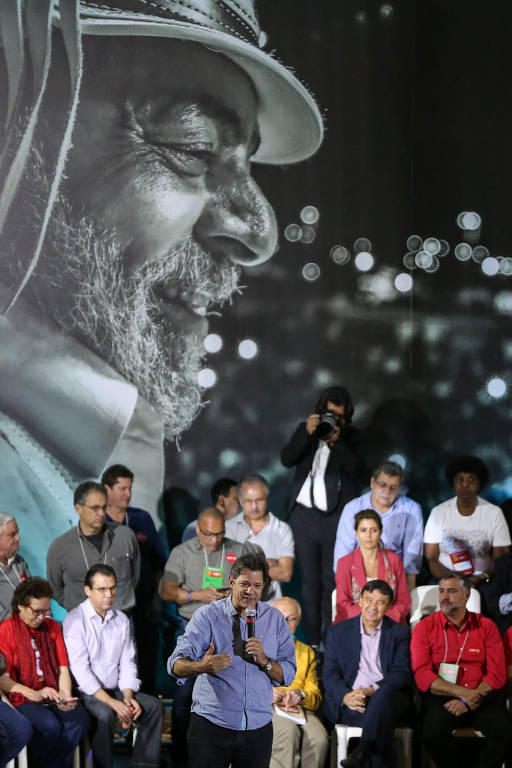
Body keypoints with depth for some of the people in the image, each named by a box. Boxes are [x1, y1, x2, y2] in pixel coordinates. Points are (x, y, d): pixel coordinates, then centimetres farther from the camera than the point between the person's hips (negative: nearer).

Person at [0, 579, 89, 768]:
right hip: (23, 699, -5)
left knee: (80, 719, -25)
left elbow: (63, 669, 11)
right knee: (50, 726, -33)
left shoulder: (53, 627, 16)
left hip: (54, 695, 5)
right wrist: (34, 695, -20)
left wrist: (65, 696, -8)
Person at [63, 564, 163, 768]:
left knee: (154, 705, -12)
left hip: (116, 690, 7)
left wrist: (128, 696, -8)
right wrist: (112, 702, -22)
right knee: (104, 714, -34)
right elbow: (80, 669, -17)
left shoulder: (121, 619, 12)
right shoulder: (74, 621, -9)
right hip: (87, 693, -6)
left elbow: (127, 663, 11)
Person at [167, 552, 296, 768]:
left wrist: (263, 660, -15)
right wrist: (201, 667, -34)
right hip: (211, 724, -3)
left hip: (258, 728, 3)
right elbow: (176, 664, -13)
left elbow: (288, 675, 4)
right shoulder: (207, 616, -3)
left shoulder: (275, 620, 7)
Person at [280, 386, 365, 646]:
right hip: (304, 514, 2)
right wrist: (307, 434, -14)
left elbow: (355, 468, -7)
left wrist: (336, 442, -18)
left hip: (335, 516, -2)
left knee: (332, 579, -6)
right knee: (309, 579, 4)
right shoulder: (305, 429, 13)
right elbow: (286, 459, -1)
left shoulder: (352, 436, 8)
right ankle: (312, 640, 7)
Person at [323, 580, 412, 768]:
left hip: (387, 696, 0)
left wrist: (371, 691, -17)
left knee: (385, 694, -39)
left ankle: (361, 752, -51)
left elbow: (402, 675, 1)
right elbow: (330, 675, 7)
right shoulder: (338, 631, 16)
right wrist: (346, 696, -16)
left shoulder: (399, 632, 14)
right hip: (350, 703, 0)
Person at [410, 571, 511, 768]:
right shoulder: (424, 628, 5)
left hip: (481, 697, 1)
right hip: (441, 699, -1)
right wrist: (462, 692, -15)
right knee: (432, 733, -33)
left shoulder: (486, 626, 9)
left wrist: (468, 701, -11)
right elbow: (422, 676, -5)